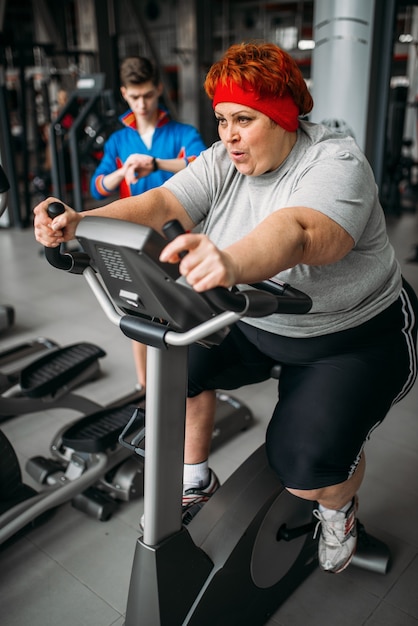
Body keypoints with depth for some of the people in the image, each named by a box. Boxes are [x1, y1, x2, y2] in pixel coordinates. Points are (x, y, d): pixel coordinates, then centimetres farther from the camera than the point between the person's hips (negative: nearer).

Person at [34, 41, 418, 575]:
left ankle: (338, 506, 19)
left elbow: (297, 232, -45)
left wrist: (232, 263, -65)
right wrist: (82, 222, -37)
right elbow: (162, 203, -20)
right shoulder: (223, 161, -5)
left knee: (306, 460, -20)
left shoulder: (335, 162, -23)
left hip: (356, 336, -6)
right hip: (252, 322, 6)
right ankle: (195, 481, 19)